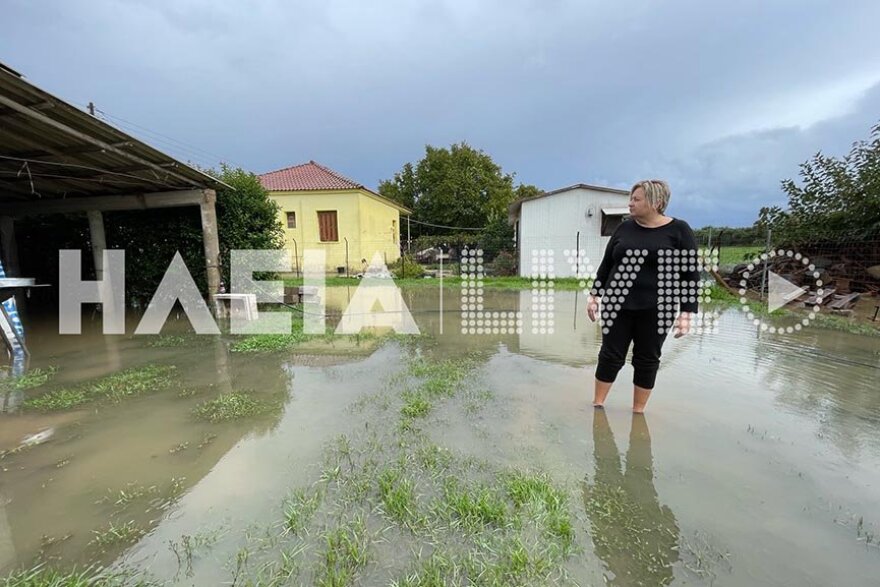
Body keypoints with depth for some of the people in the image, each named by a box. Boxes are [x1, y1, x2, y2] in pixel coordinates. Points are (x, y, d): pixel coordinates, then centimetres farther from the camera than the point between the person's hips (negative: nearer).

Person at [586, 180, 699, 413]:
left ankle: (638, 411, 25)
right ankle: (597, 404, 20)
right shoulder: (625, 228, 5)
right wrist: (594, 295, 8)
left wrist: (686, 313, -8)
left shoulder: (678, 230, -3)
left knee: (647, 360, 9)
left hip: (655, 309, -2)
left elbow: (690, 274, -3)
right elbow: (606, 264, 10)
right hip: (618, 305, 2)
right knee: (610, 355, 6)